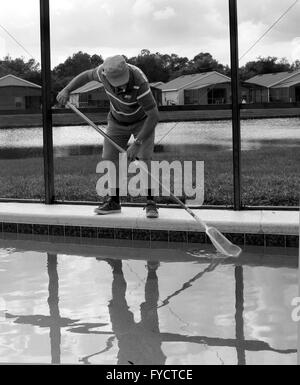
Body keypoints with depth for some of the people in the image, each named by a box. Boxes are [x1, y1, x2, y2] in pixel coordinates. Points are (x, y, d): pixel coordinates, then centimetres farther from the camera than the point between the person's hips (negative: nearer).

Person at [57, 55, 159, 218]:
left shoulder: (139, 82, -40)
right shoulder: (106, 70, -25)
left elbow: (154, 116, -36)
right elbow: (87, 75, -1)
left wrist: (137, 144, -39)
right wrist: (66, 90, -14)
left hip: (143, 120, -4)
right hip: (118, 121, 5)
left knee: (144, 159, -20)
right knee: (109, 158, 0)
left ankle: (150, 204, -9)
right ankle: (114, 202, 12)